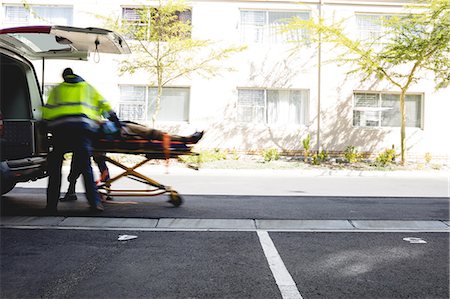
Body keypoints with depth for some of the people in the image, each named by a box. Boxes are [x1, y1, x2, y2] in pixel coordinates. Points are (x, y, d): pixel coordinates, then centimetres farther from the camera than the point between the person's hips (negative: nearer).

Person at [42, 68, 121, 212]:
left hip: (60, 126, 0)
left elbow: (46, 113, 15)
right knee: (85, 167, 1)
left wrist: (50, 127, 24)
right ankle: (95, 203, -4)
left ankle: (52, 204, 8)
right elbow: (105, 107, 23)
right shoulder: (88, 87, 27)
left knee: (55, 168, 8)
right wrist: (118, 124, 30)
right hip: (82, 127, 0)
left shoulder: (56, 89, 26)